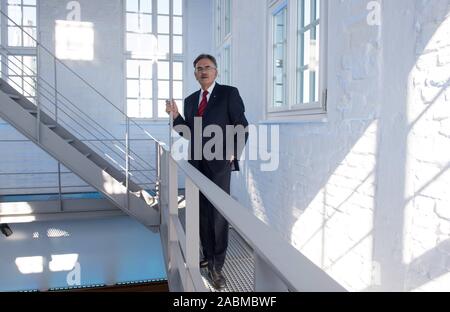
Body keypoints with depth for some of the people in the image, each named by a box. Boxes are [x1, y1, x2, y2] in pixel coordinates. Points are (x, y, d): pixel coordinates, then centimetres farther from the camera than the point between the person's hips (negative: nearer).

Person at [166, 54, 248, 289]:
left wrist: (233, 154, -9)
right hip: (197, 164, 5)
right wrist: (176, 116, 2)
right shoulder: (190, 100, 14)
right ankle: (208, 256, 25)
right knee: (202, 212, 11)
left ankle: (216, 266, 7)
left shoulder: (229, 93, -1)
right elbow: (190, 133, 15)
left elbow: (243, 127, -3)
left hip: (219, 164, -5)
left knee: (218, 214, -2)